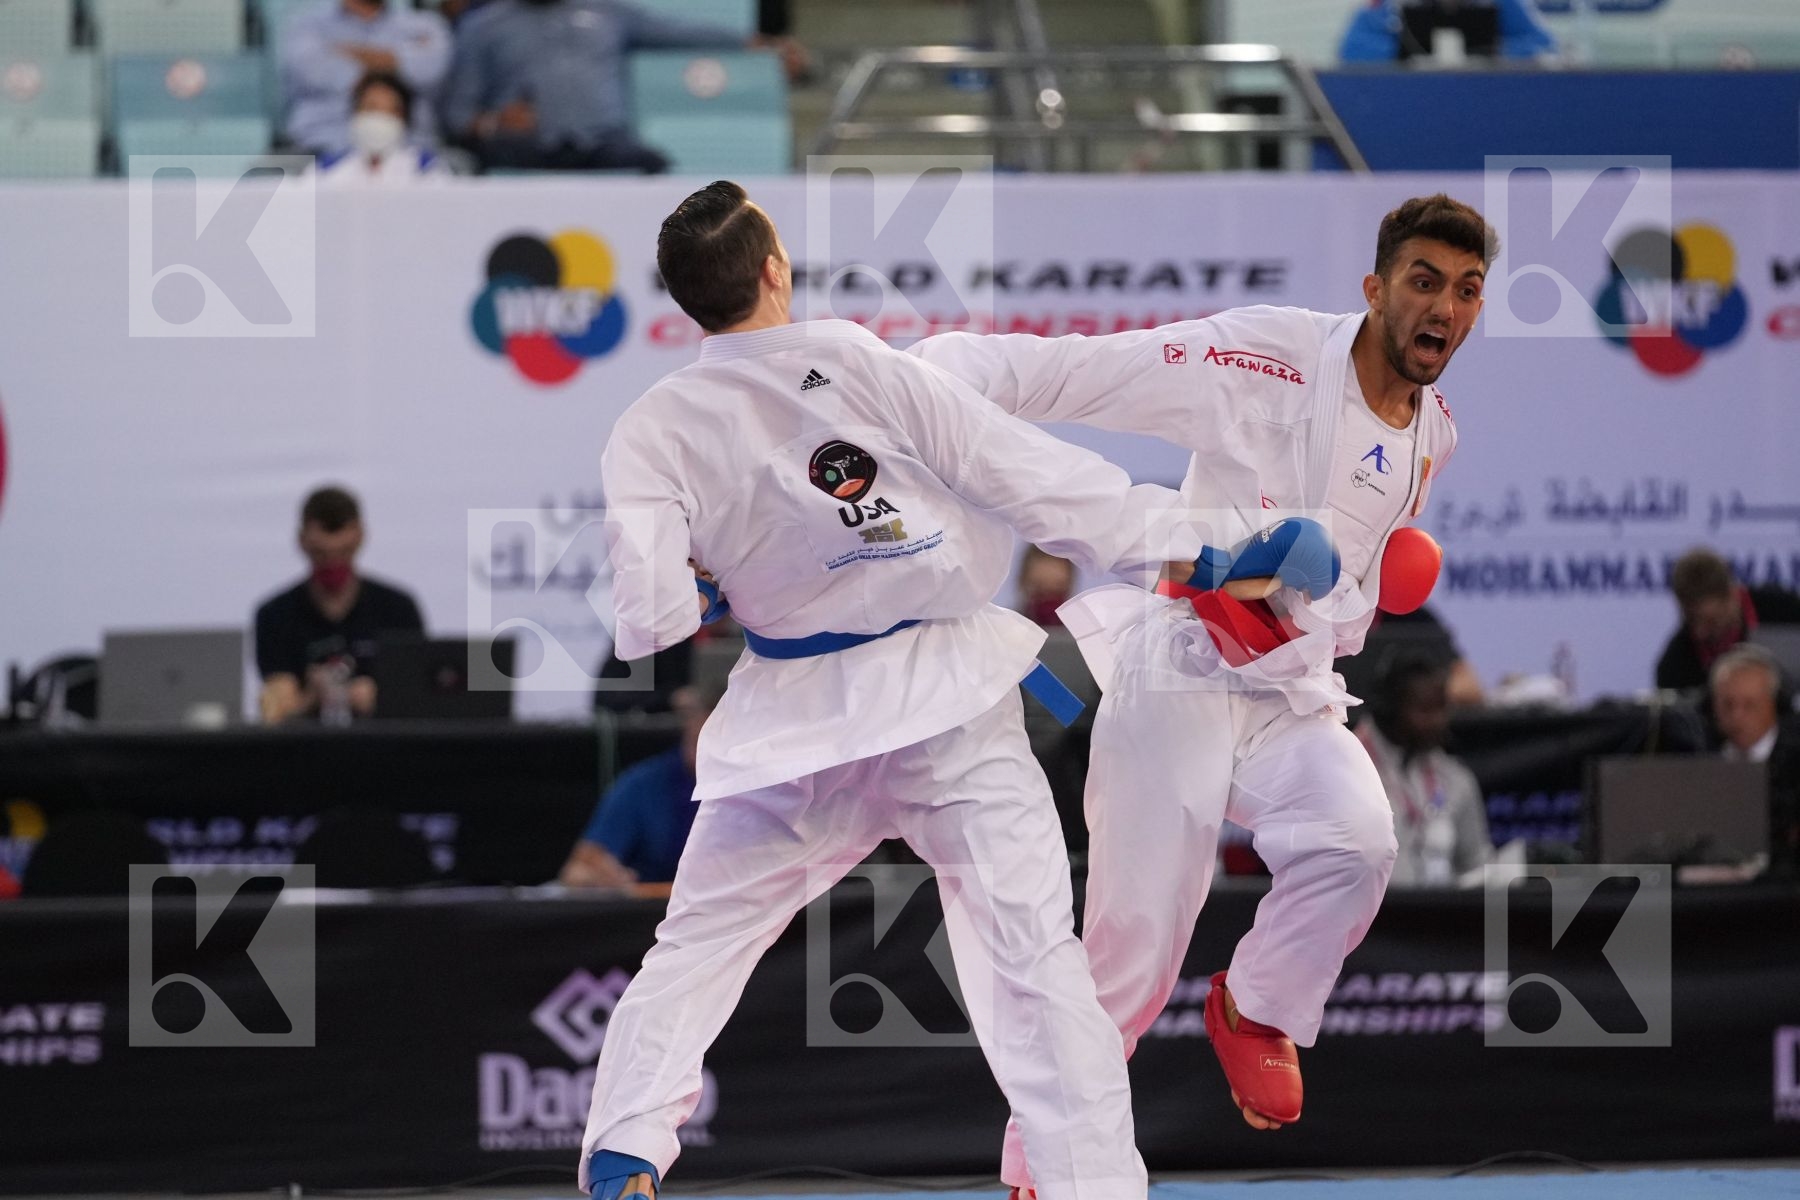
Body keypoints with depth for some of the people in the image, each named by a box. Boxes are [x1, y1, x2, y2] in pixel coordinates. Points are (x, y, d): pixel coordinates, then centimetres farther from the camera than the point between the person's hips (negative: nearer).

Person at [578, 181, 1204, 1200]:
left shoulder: (654, 433, -6)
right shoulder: (857, 363, -10)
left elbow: (648, 617, -12)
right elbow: (1021, 469, -9)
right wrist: (1179, 544, -4)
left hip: (794, 723, 2)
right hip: (950, 703, -2)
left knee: (696, 944, 18)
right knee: (1030, 946, -2)